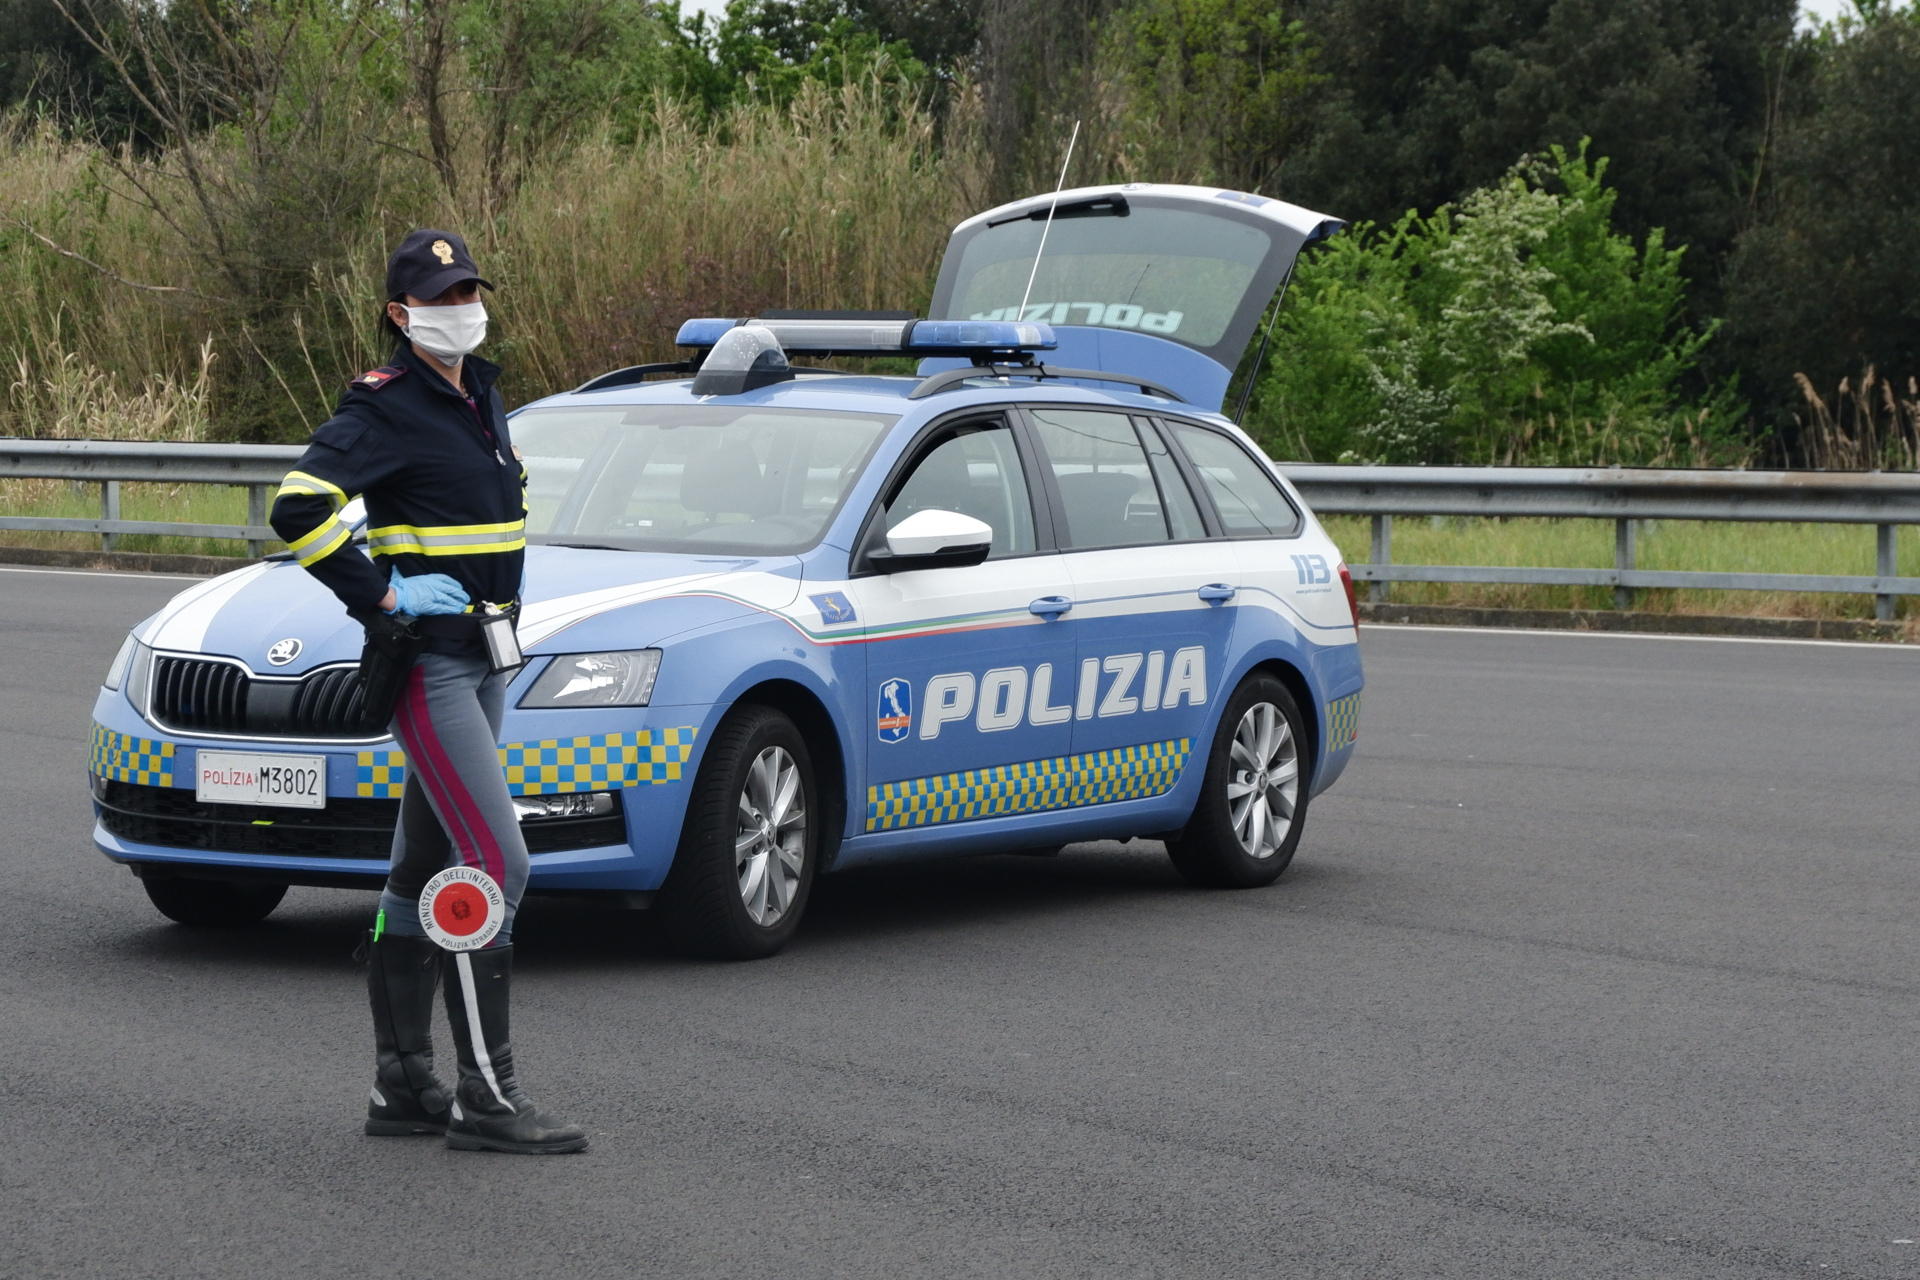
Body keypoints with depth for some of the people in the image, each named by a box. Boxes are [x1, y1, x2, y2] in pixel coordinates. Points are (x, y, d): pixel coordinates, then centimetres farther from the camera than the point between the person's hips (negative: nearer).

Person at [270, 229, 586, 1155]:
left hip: (482, 658, 9)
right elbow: (299, 508, -24)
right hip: (426, 664, -9)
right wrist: (383, 593, -21)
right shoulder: (383, 409, -13)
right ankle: (485, 1096, -13)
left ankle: (401, 1086, 16)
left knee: (424, 869, 11)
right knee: (495, 860, -14)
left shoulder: (478, 396, 14)